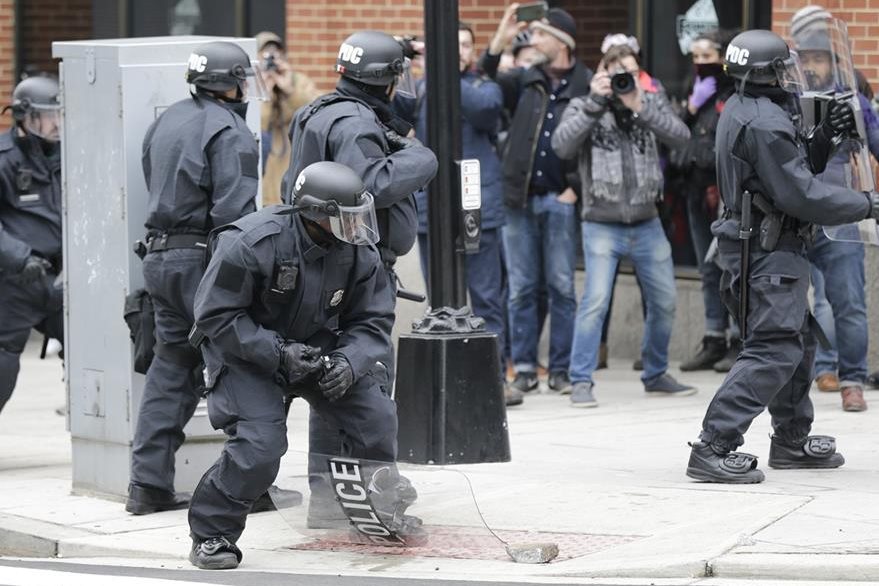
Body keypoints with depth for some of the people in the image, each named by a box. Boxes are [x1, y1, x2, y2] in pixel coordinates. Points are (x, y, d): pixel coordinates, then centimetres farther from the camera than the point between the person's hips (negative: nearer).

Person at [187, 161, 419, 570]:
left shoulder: (358, 253, -12)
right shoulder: (252, 244, -29)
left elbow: (372, 320, -4)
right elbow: (215, 317, -24)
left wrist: (349, 362, -25)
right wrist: (278, 353, -31)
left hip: (317, 344, 5)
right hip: (246, 348, -5)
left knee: (376, 416, -6)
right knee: (260, 444, -24)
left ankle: (382, 508, 22)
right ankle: (211, 536, -5)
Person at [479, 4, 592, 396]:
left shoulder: (587, 87, -2)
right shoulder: (525, 80, 10)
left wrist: (576, 188, -8)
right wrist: (498, 43, -4)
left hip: (559, 200, -3)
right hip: (518, 198, 3)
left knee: (562, 287, 2)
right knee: (521, 288, 5)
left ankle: (561, 370, 7)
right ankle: (523, 369, 10)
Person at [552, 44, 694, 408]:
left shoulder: (651, 102, 8)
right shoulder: (584, 108, 0)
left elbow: (680, 136, -9)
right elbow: (562, 145, -18)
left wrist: (639, 106, -18)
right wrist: (596, 103, -20)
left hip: (647, 224, 4)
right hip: (602, 225, -4)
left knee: (664, 302, 10)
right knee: (595, 300, -17)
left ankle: (656, 375, 28)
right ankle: (581, 381, -11)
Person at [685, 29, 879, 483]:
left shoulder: (743, 111, 13)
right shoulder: (763, 122, -20)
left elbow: (794, 169, 19)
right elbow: (801, 195, -22)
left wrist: (824, 136, 7)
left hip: (757, 247, 11)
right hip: (769, 253, -11)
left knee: (798, 340, 21)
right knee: (772, 351, -13)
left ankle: (793, 441, 32)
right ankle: (713, 449, -17)